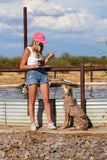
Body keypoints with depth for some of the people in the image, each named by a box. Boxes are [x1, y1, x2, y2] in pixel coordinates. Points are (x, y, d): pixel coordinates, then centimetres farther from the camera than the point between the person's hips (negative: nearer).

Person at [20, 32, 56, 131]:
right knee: (32, 101, -2)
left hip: (42, 74, 6)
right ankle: (33, 123, 4)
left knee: (46, 100, -1)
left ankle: (50, 123, 0)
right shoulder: (28, 50, -4)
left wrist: (48, 57, 12)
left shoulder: (39, 51, 15)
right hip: (32, 74, -6)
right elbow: (22, 66, -6)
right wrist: (33, 66, -19)